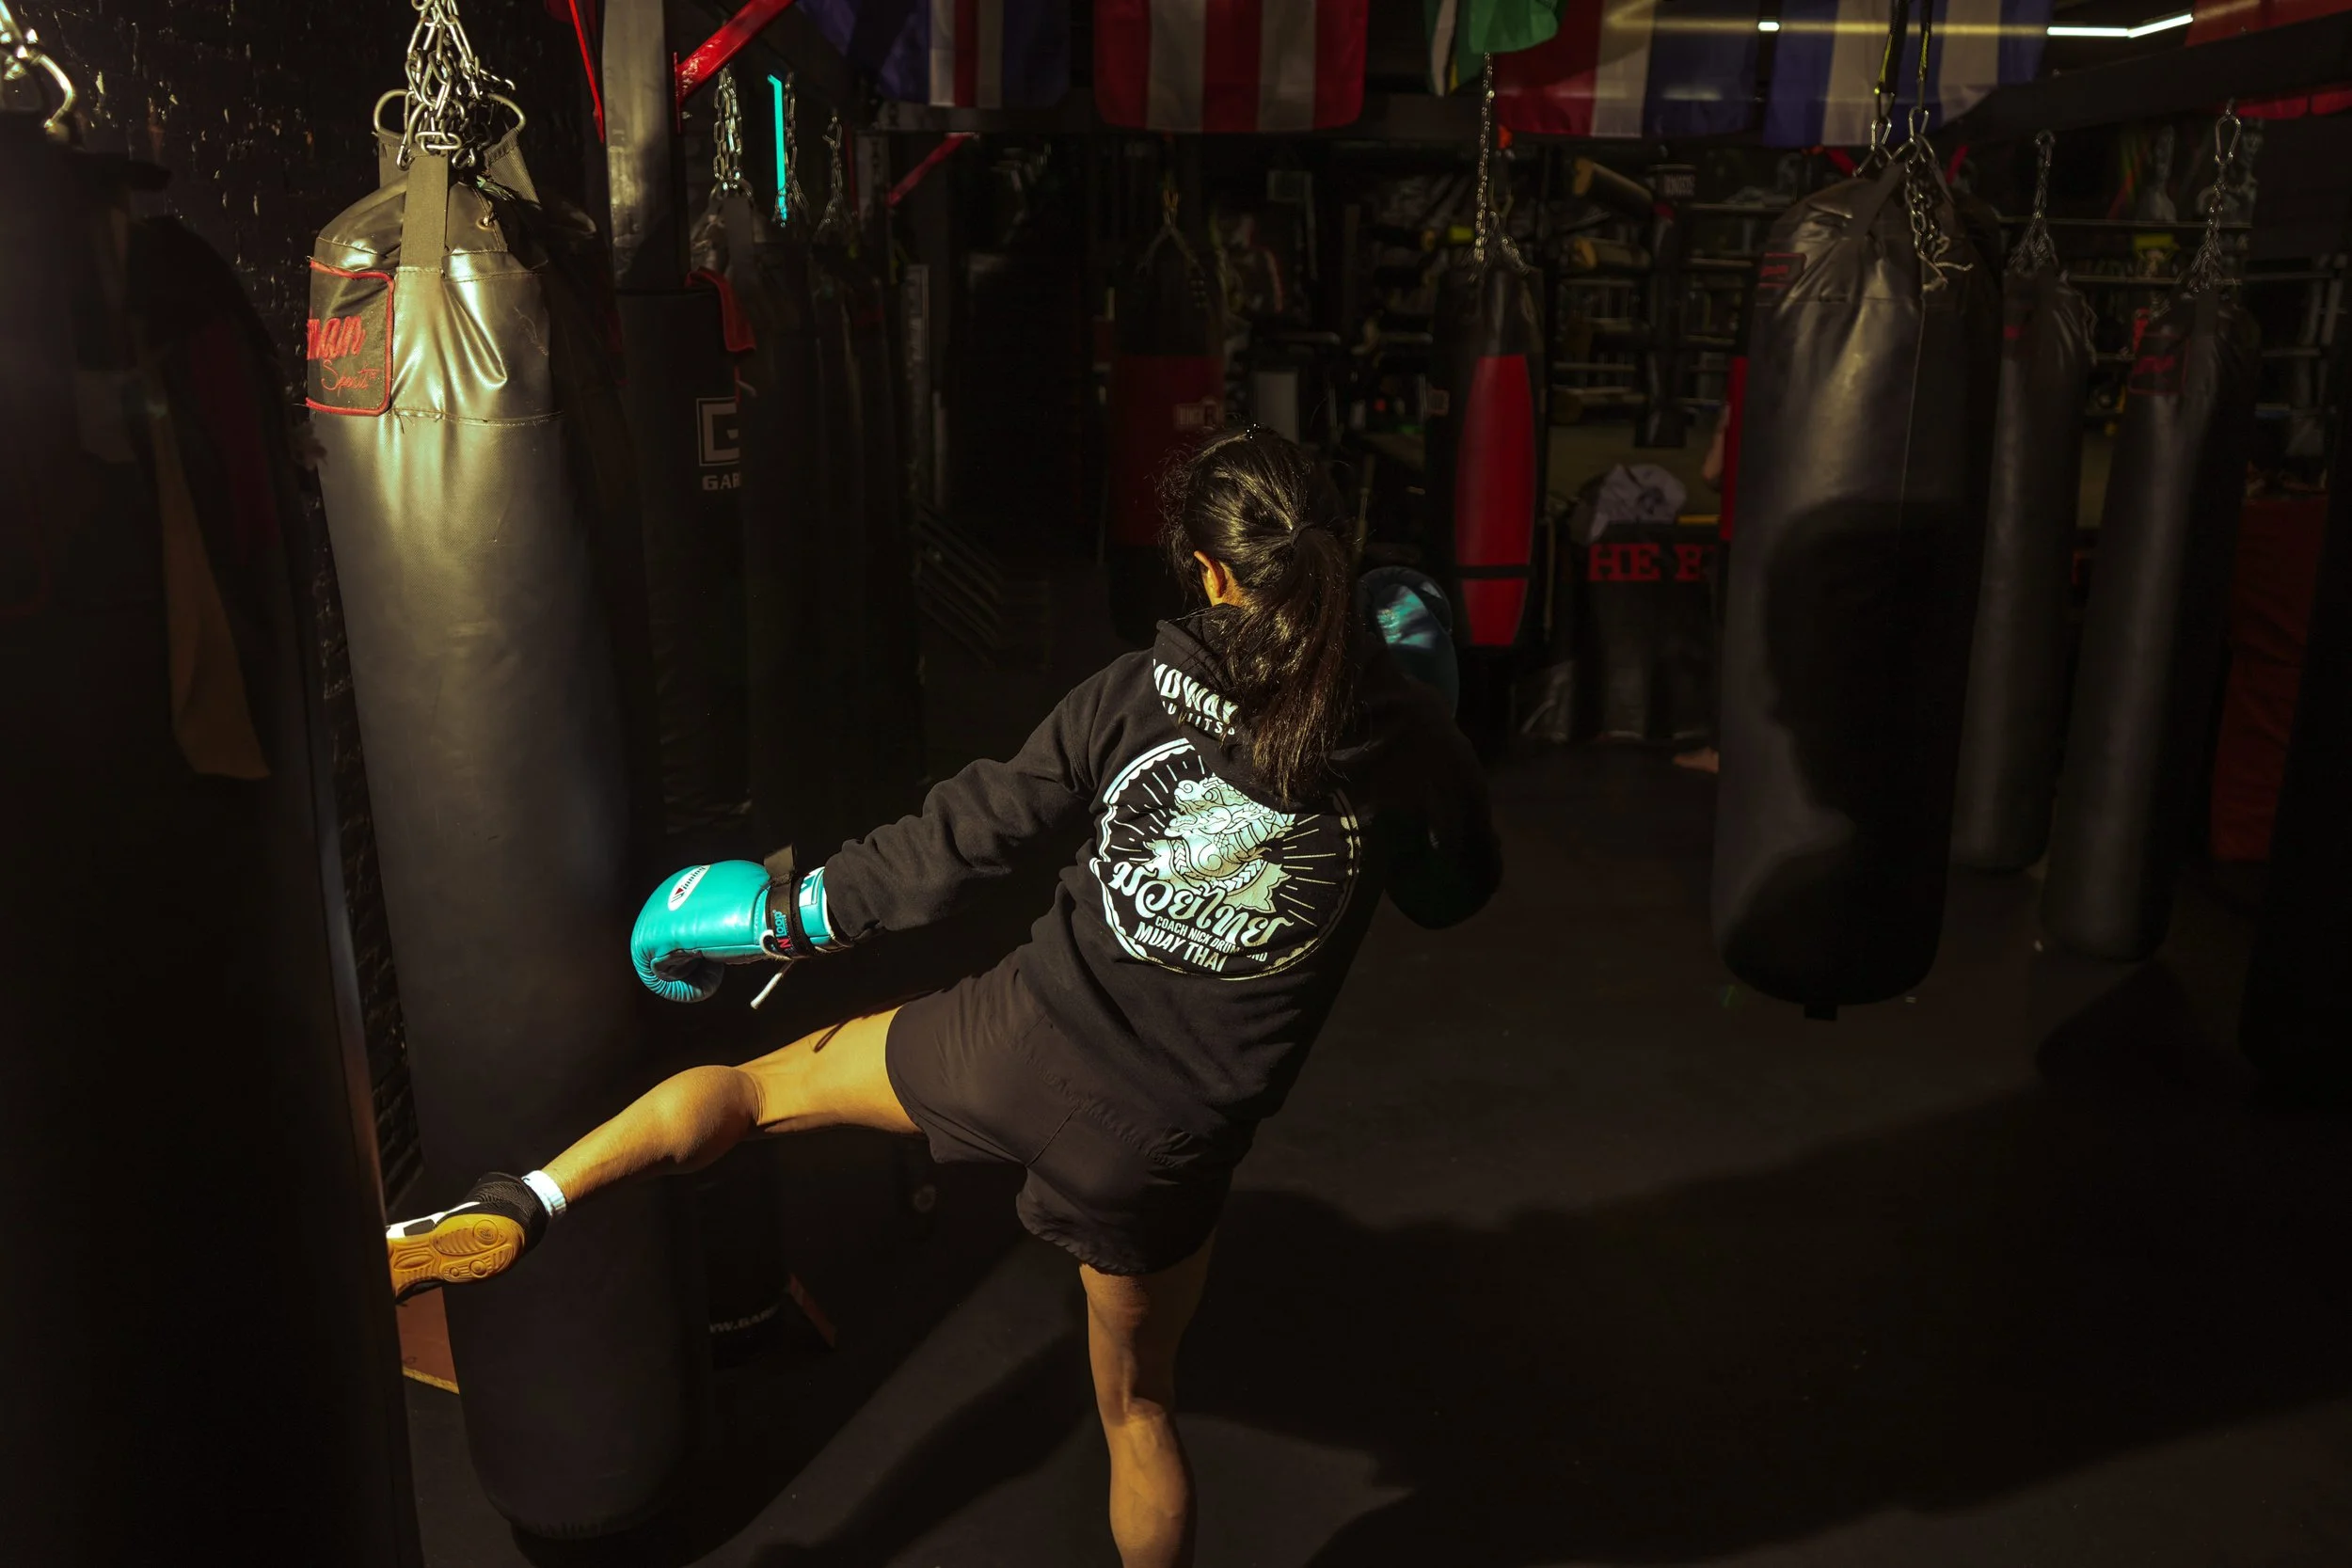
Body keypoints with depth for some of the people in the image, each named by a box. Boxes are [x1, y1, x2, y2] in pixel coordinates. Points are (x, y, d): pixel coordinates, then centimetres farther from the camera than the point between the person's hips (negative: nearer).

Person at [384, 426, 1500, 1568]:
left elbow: (972, 831, -5)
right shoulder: (1408, 742, -8)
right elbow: (1454, 894, 10)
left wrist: (801, 913, 8)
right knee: (1138, 1403, 25)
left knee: (761, 1083, 22)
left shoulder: (1137, 694, -10)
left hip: (1023, 1043, -1)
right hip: (1166, 1145, 2)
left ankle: (512, 1209, 8)